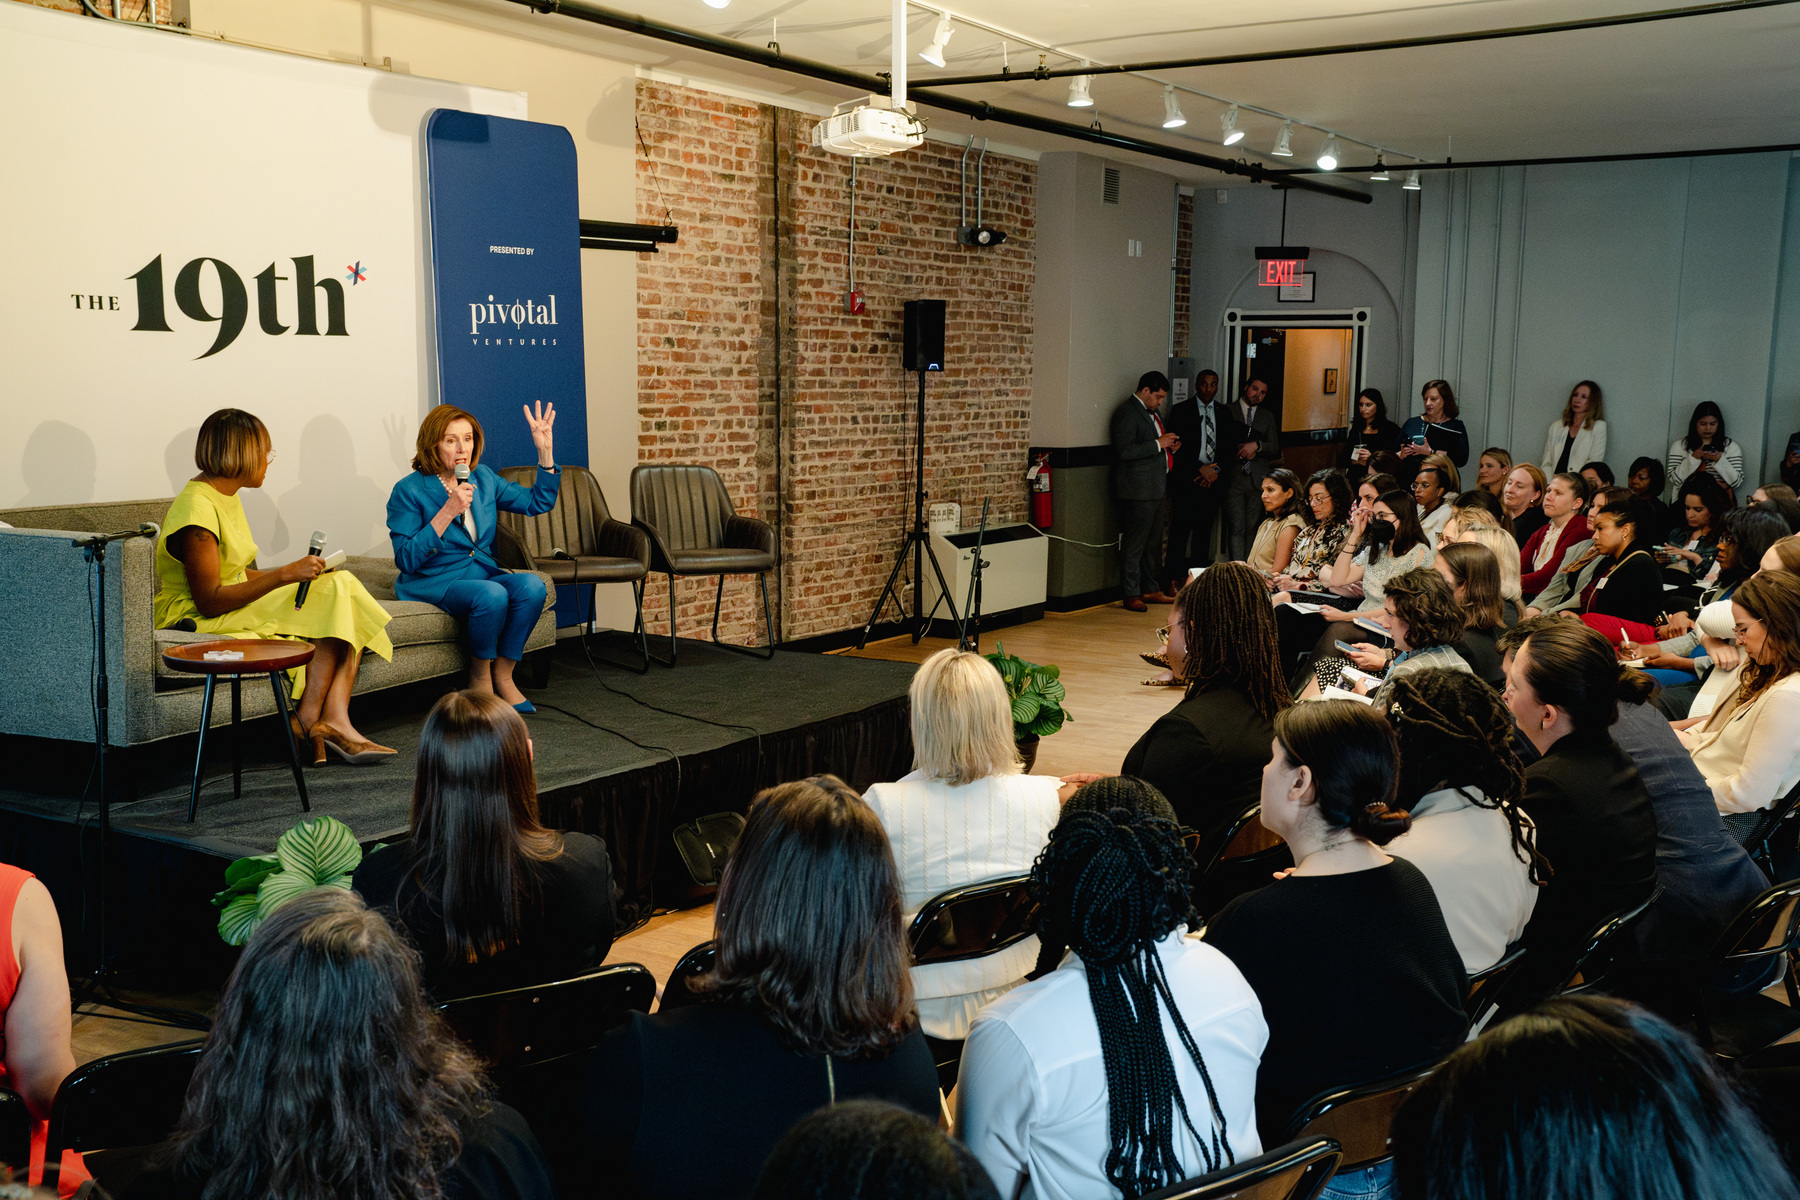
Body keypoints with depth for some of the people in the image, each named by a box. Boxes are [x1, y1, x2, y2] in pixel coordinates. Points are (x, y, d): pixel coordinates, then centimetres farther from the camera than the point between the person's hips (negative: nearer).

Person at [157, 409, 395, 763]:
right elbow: (210, 601, -22)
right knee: (332, 599, -20)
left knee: (342, 586, -11)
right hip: (196, 620, -10)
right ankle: (308, 721, -18)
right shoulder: (197, 508, -18)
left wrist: (296, 572, 2)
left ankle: (335, 720, -25)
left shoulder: (227, 496, 14)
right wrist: (285, 574, -23)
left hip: (236, 607, 10)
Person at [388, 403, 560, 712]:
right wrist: (447, 512, -22)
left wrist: (545, 451, 1)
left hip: (484, 573, 6)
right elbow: (406, 560, -15)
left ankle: (503, 675, -13)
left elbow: (538, 503, 12)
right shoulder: (409, 491, -8)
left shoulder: (483, 478, 9)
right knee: (491, 594, -35)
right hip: (433, 583, -6)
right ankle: (479, 678, -13)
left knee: (531, 585, -25)